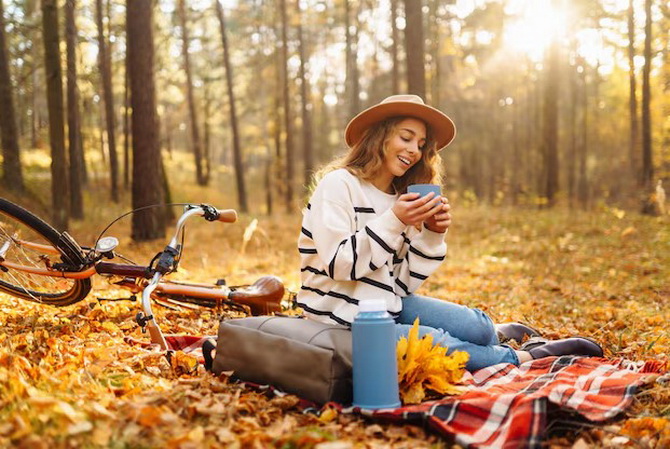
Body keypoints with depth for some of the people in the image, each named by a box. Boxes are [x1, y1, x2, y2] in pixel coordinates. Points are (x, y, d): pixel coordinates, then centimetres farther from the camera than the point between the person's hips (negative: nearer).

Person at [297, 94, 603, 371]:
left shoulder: (401, 197, 8)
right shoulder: (338, 185, -13)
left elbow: (404, 284, 2)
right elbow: (338, 265, -21)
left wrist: (431, 234, -12)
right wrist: (393, 221, -26)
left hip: (388, 305, 6)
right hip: (342, 319, -6)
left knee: (479, 327, -10)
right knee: (435, 343, -20)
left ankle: (497, 335, 25)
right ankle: (525, 356, 4)